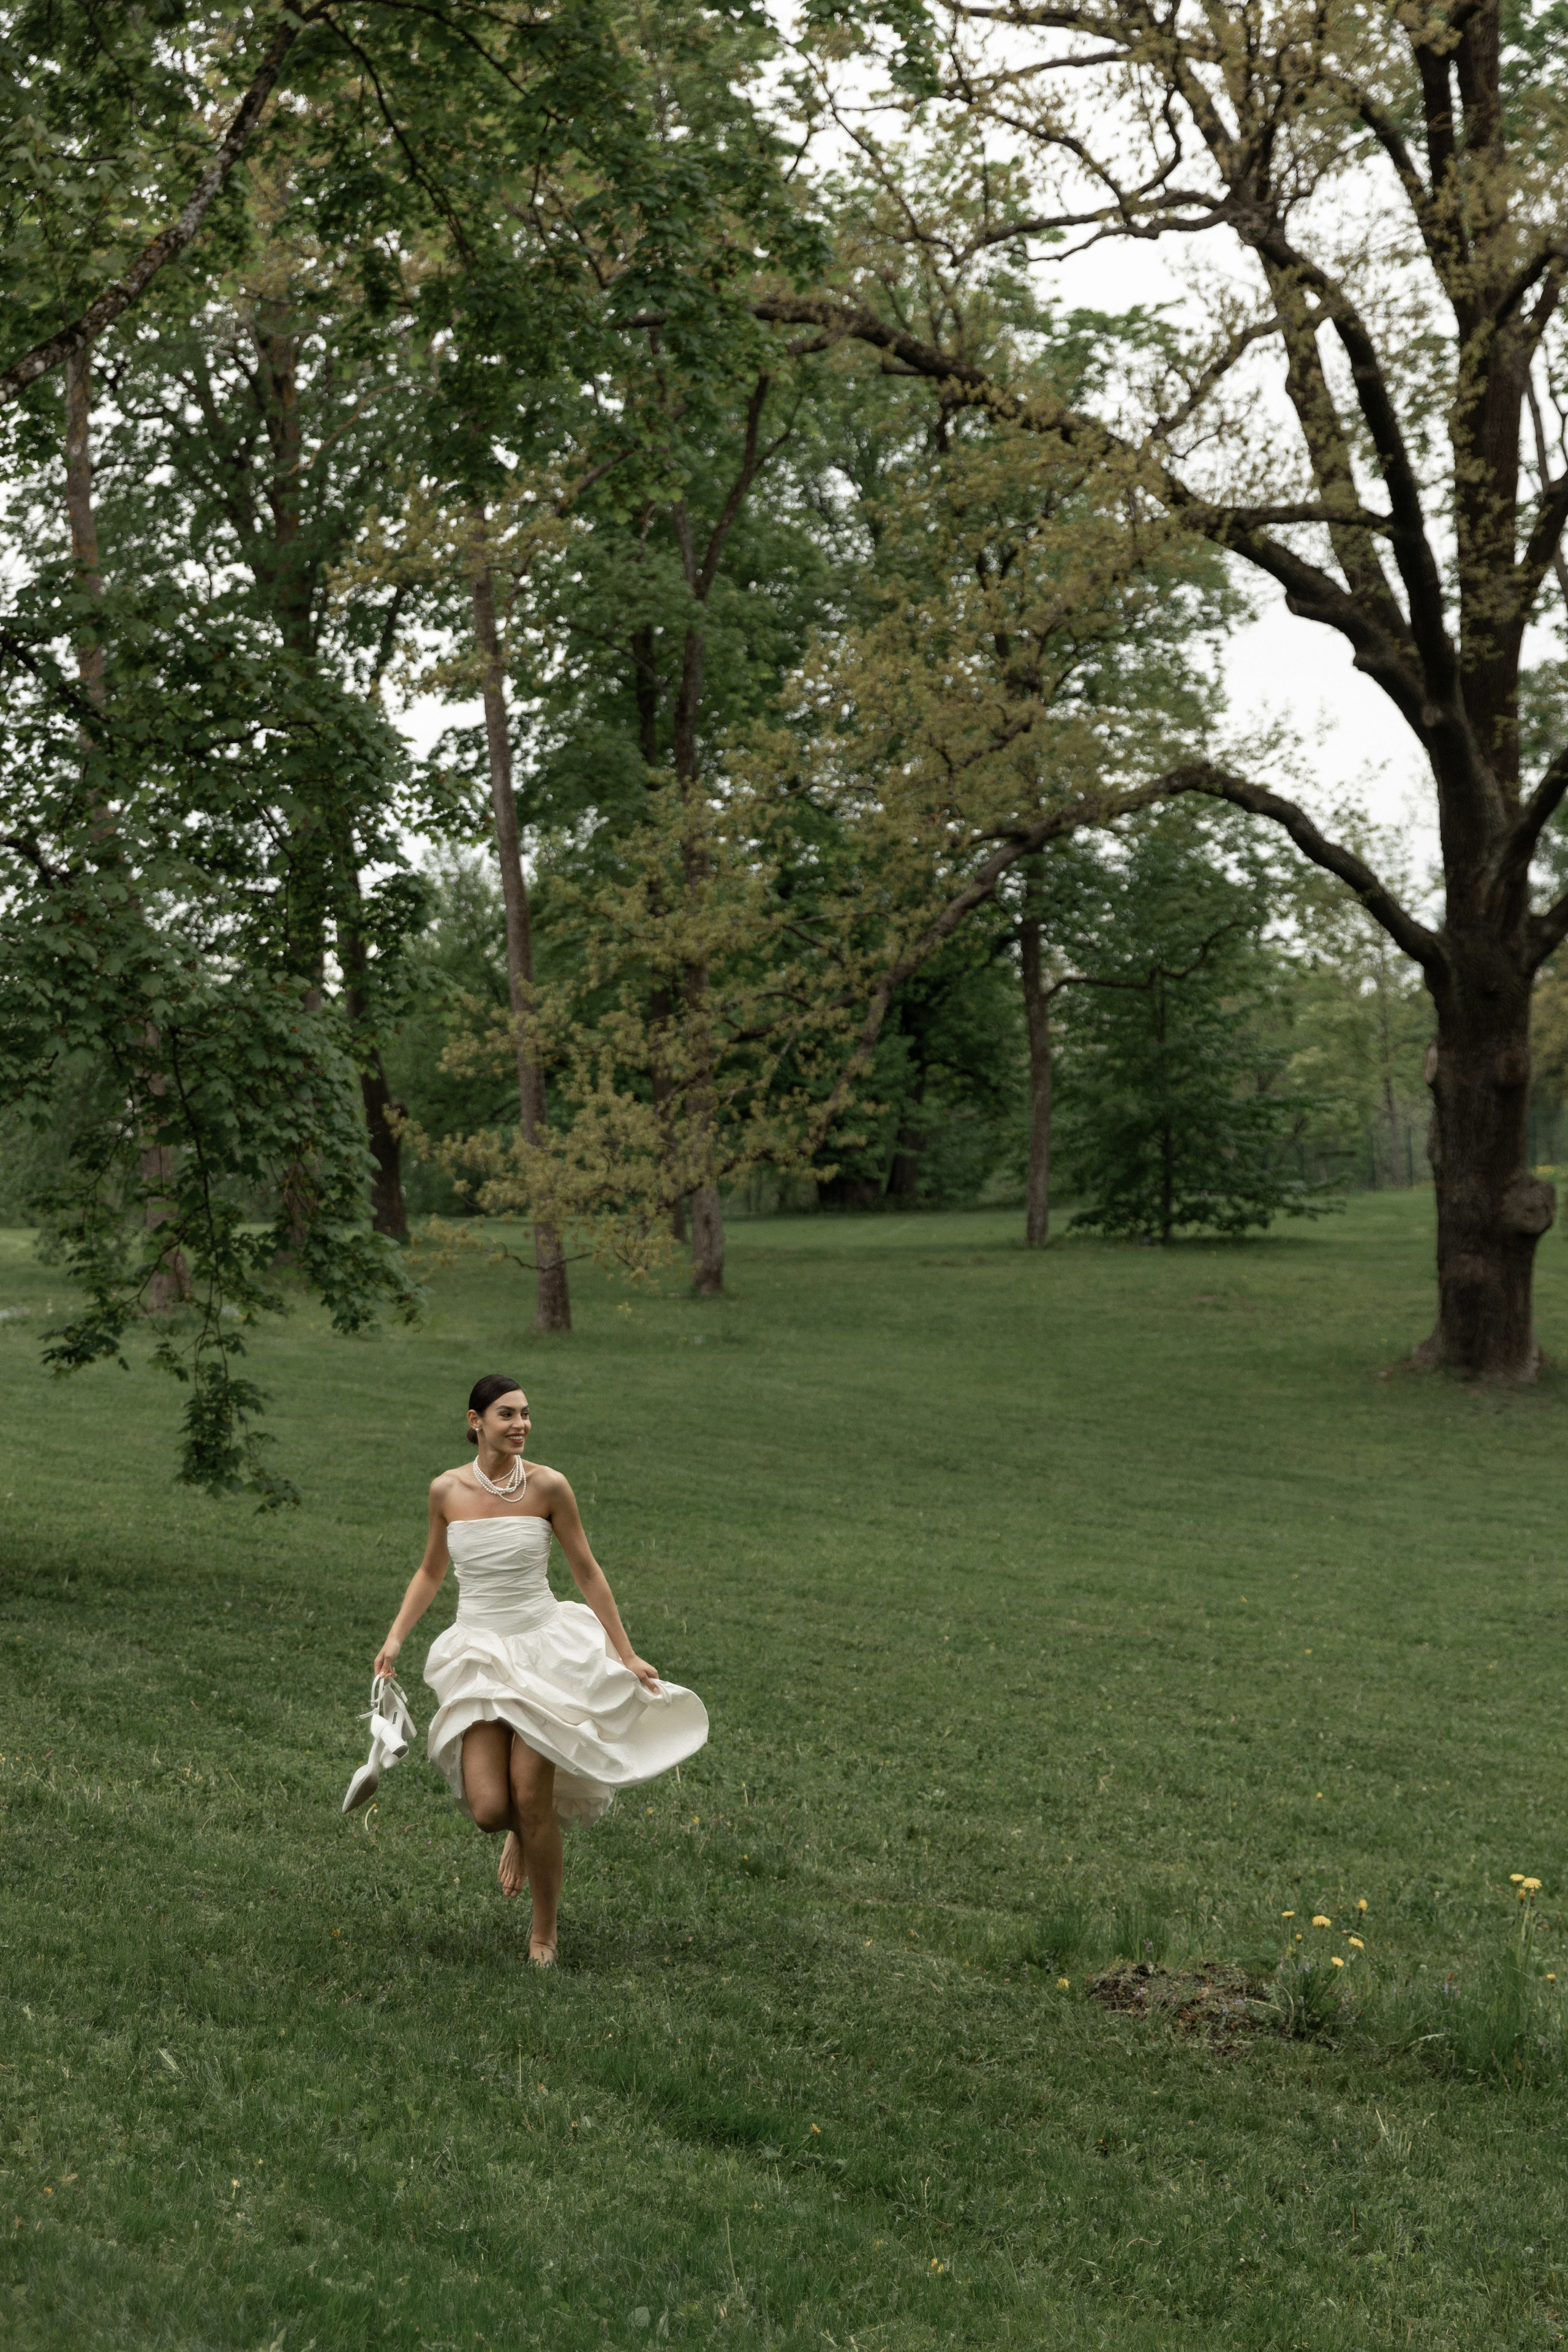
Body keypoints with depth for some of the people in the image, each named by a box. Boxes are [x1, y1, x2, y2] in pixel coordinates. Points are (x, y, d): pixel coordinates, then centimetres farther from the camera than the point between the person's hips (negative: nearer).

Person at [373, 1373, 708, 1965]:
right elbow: (431, 1572, 15)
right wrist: (395, 1639, 4)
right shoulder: (447, 1490, 0)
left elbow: (587, 1572, 2)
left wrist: (627, 1655, 3)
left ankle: (544, 1931, 16)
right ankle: (521, 1834, 30)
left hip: (544, 1647, -1)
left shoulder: (548, 1487, -7)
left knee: (532, 1798, -7)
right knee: (488, 1808, -11)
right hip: (478, 1652, 2)